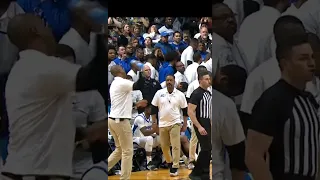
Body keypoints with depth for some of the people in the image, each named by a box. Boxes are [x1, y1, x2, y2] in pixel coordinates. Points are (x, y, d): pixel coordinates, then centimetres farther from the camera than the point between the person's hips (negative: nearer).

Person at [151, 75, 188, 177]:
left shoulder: (180, 95, -2)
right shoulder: (159, 93, 0)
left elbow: (185, 111, 5)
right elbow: (154, 109, 6)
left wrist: (185, 125, 3)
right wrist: (154, 123, 2)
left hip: (175, 123, -2)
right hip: (162, 124, 2)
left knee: (176, 146, -6)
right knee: (164, 146, 7)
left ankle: (175, 167, 2)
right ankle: (170, 163, 29)